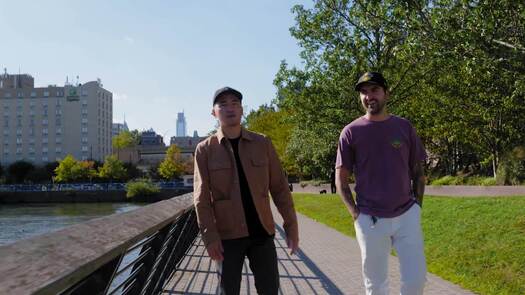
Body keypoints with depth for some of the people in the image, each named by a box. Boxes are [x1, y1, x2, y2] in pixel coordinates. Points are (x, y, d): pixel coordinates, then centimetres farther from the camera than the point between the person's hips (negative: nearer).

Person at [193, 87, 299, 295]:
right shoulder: (205, 150, 0)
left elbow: (279, 187, 5)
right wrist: (209, 235, -12)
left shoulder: (262, 144, 4)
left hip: (262, 232, 1)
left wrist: (291, 225, 1)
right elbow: (201, 197, -4)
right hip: (227, 235, -1)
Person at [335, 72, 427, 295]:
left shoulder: (404, 127, 5)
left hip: (407, 216, 2)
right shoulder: (351, 132, 0)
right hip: (370, 220, -1)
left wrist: (417, 206, 2)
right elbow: (341, 178, 3)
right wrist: (355, 213, -6)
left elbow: (418, 171, 11)